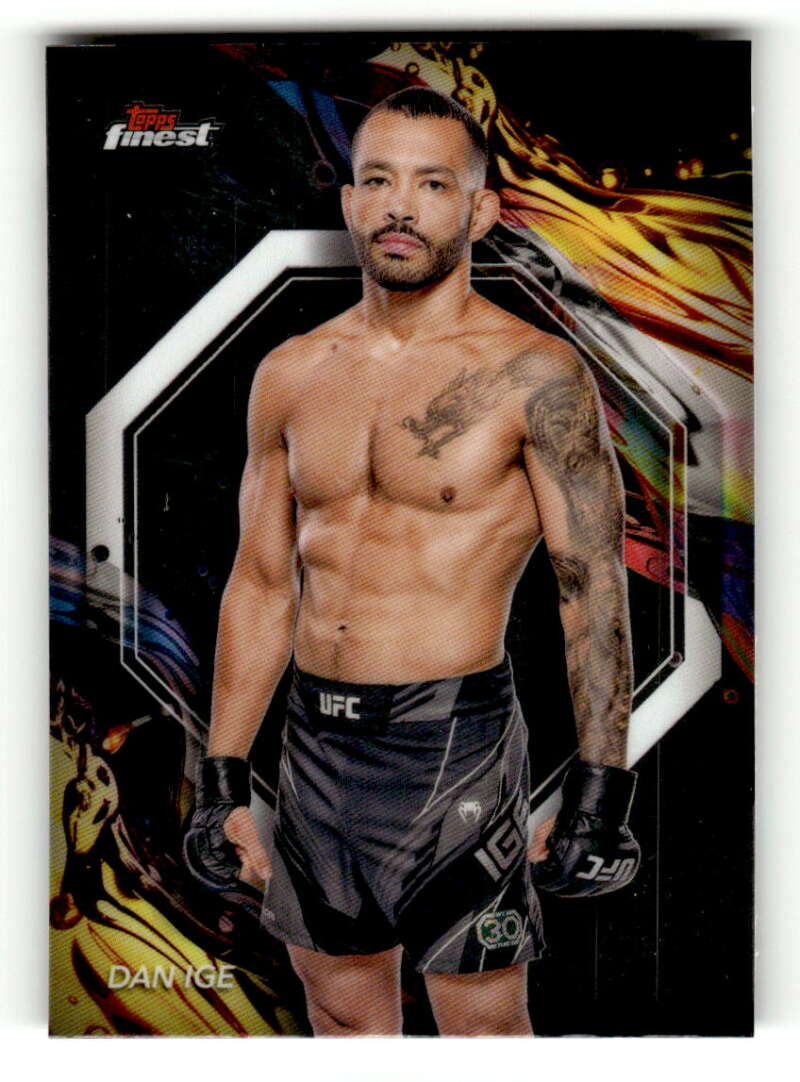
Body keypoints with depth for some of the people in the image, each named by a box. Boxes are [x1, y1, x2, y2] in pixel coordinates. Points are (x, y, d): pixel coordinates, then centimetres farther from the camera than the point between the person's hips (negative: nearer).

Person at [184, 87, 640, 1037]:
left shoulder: (534, 376, -9)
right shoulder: (290, 374, 6)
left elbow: (595, 591, -9)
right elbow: (260, 585, 10)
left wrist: (599, 793, -12)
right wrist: (222, 780, 10)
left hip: (454, 744, -5)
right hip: (316, 743, 5)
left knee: (484, 1029, 6)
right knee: (341, 1012, 19)